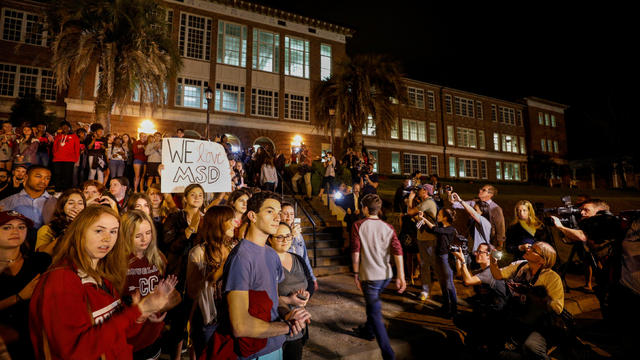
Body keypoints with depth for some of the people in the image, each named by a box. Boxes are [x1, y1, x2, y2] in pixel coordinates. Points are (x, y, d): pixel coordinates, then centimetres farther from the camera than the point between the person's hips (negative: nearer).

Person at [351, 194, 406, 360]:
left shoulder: (358, 226, -9)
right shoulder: (388, 227, 1)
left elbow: (355, 252, -11)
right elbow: (398, 252, -6)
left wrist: (356, 273, -2)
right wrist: (401, 276, -5)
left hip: (369, 276, -5)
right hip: (386, 275, 5)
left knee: (375, 313, 3)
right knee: (372, 303, 27)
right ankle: (368, 330, 47)